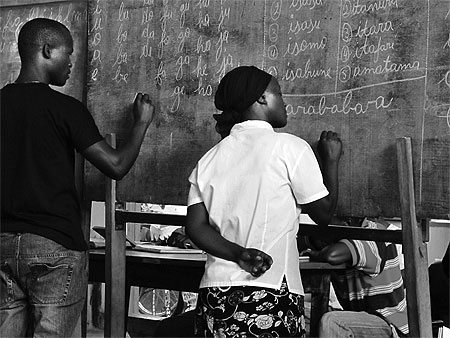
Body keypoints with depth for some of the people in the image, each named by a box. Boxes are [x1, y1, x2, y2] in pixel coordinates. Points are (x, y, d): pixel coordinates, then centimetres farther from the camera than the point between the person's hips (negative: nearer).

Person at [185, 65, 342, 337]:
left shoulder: (209, 158, 11)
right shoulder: (290, 147, -3)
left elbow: (195, 227, 2)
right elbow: (324, 213, 3)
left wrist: (238, 254, -8)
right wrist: (331, 159, 16)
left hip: (216, 295, 5)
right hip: (272, 297, -5)